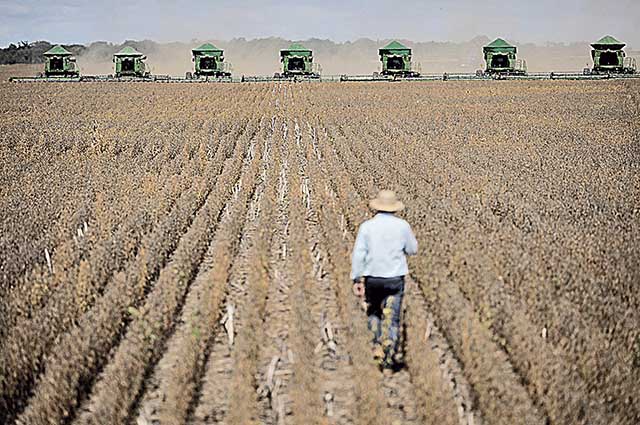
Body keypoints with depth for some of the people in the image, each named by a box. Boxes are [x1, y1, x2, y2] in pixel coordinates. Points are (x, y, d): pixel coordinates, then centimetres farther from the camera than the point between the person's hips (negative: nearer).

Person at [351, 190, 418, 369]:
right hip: (395, 279, 0)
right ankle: (388, 357, -4)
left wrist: (357, 279, -7)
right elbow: (413, 250, 7)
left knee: (373, 311, 24)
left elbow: (358, 254, -10)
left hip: (372, 278, 0)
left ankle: (378, 345, 12)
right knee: (391, 318, 4)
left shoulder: (367, 226, -7)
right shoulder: (402, 226, -5)